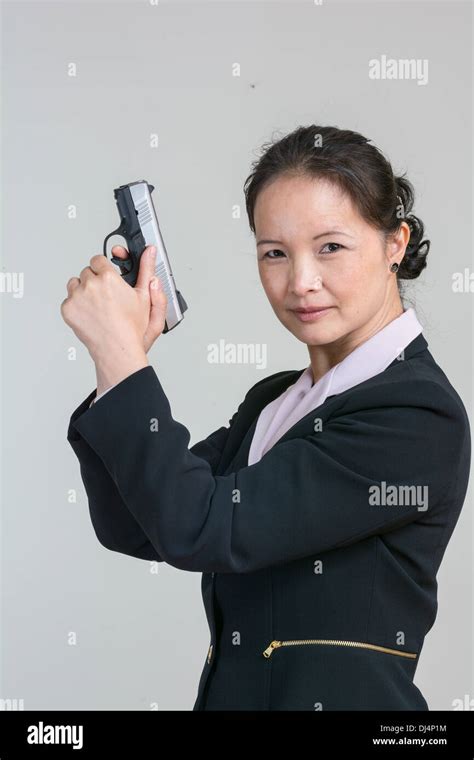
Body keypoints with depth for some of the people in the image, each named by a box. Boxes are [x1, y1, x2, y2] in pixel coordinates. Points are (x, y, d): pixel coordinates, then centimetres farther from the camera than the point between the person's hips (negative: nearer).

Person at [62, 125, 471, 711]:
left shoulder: (421, 416, -19)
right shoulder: (272, 401, 5)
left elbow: (201, 530, -23)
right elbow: (132, 528, 0)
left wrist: (121, 350, -19)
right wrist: (117, 357, -10)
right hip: (227, 690, 7)